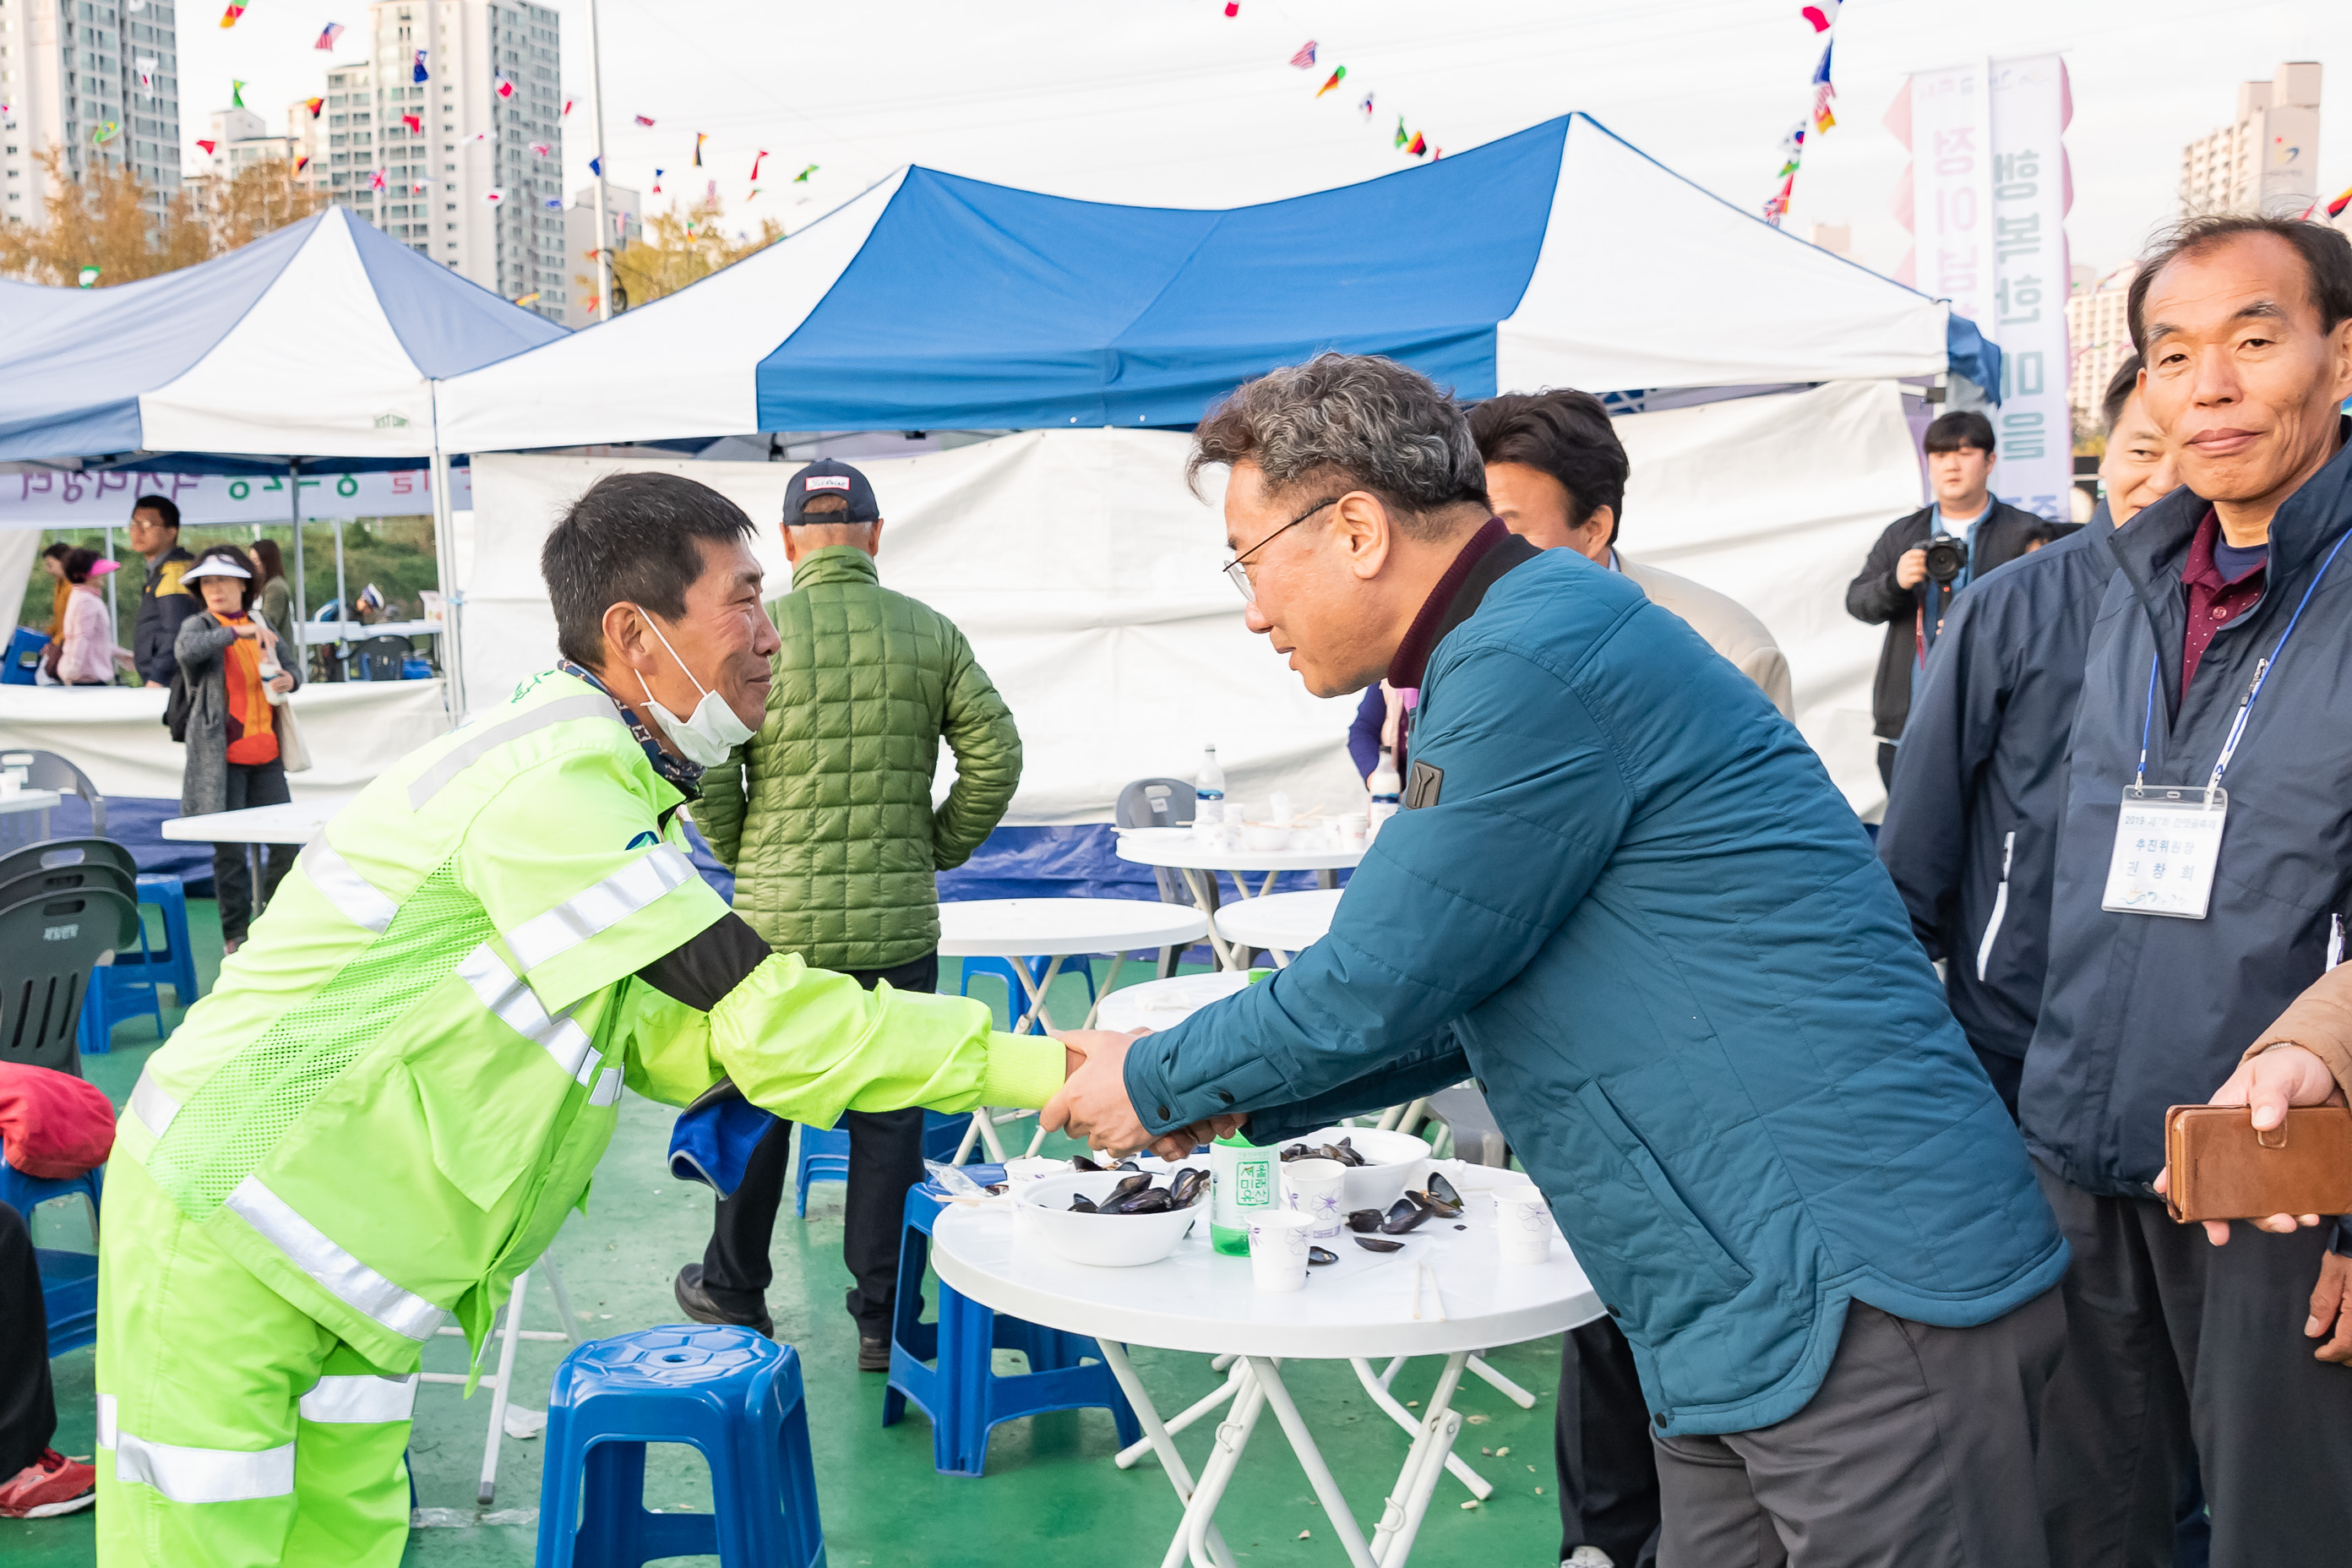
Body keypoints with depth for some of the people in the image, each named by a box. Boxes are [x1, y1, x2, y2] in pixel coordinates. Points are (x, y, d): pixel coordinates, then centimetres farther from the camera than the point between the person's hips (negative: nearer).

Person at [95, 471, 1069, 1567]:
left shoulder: (606, 777, 6)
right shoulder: (550, 786, -27)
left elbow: (666, 1042, 5)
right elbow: (766, 1025, -29)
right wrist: (1050, 1069, -24)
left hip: (345, 1260, 9)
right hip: (226, 1235, -9)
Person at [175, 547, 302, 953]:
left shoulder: (261, 628, 15)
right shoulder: (197, 626, 0)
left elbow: (288, 668, 25)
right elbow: (189, 649, -23)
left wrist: (290, 678, 2)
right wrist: (237, 632, -33)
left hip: (266, 755, 5)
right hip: (221, 755, -5)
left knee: (286, 840, 6)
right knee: (229, 847, -2)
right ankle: (236, 932, 7)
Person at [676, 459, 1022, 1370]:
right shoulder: (930, 633, 0)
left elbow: (707, 772, -8)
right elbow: (996, 755, -2)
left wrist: (742, 856, 9)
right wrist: (939, 848, 10)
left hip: (776, 919, 0)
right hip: (898, 921, 1)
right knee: (889, 1121, 9)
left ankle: (732, 1291, 32)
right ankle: (883, 1320, 15)